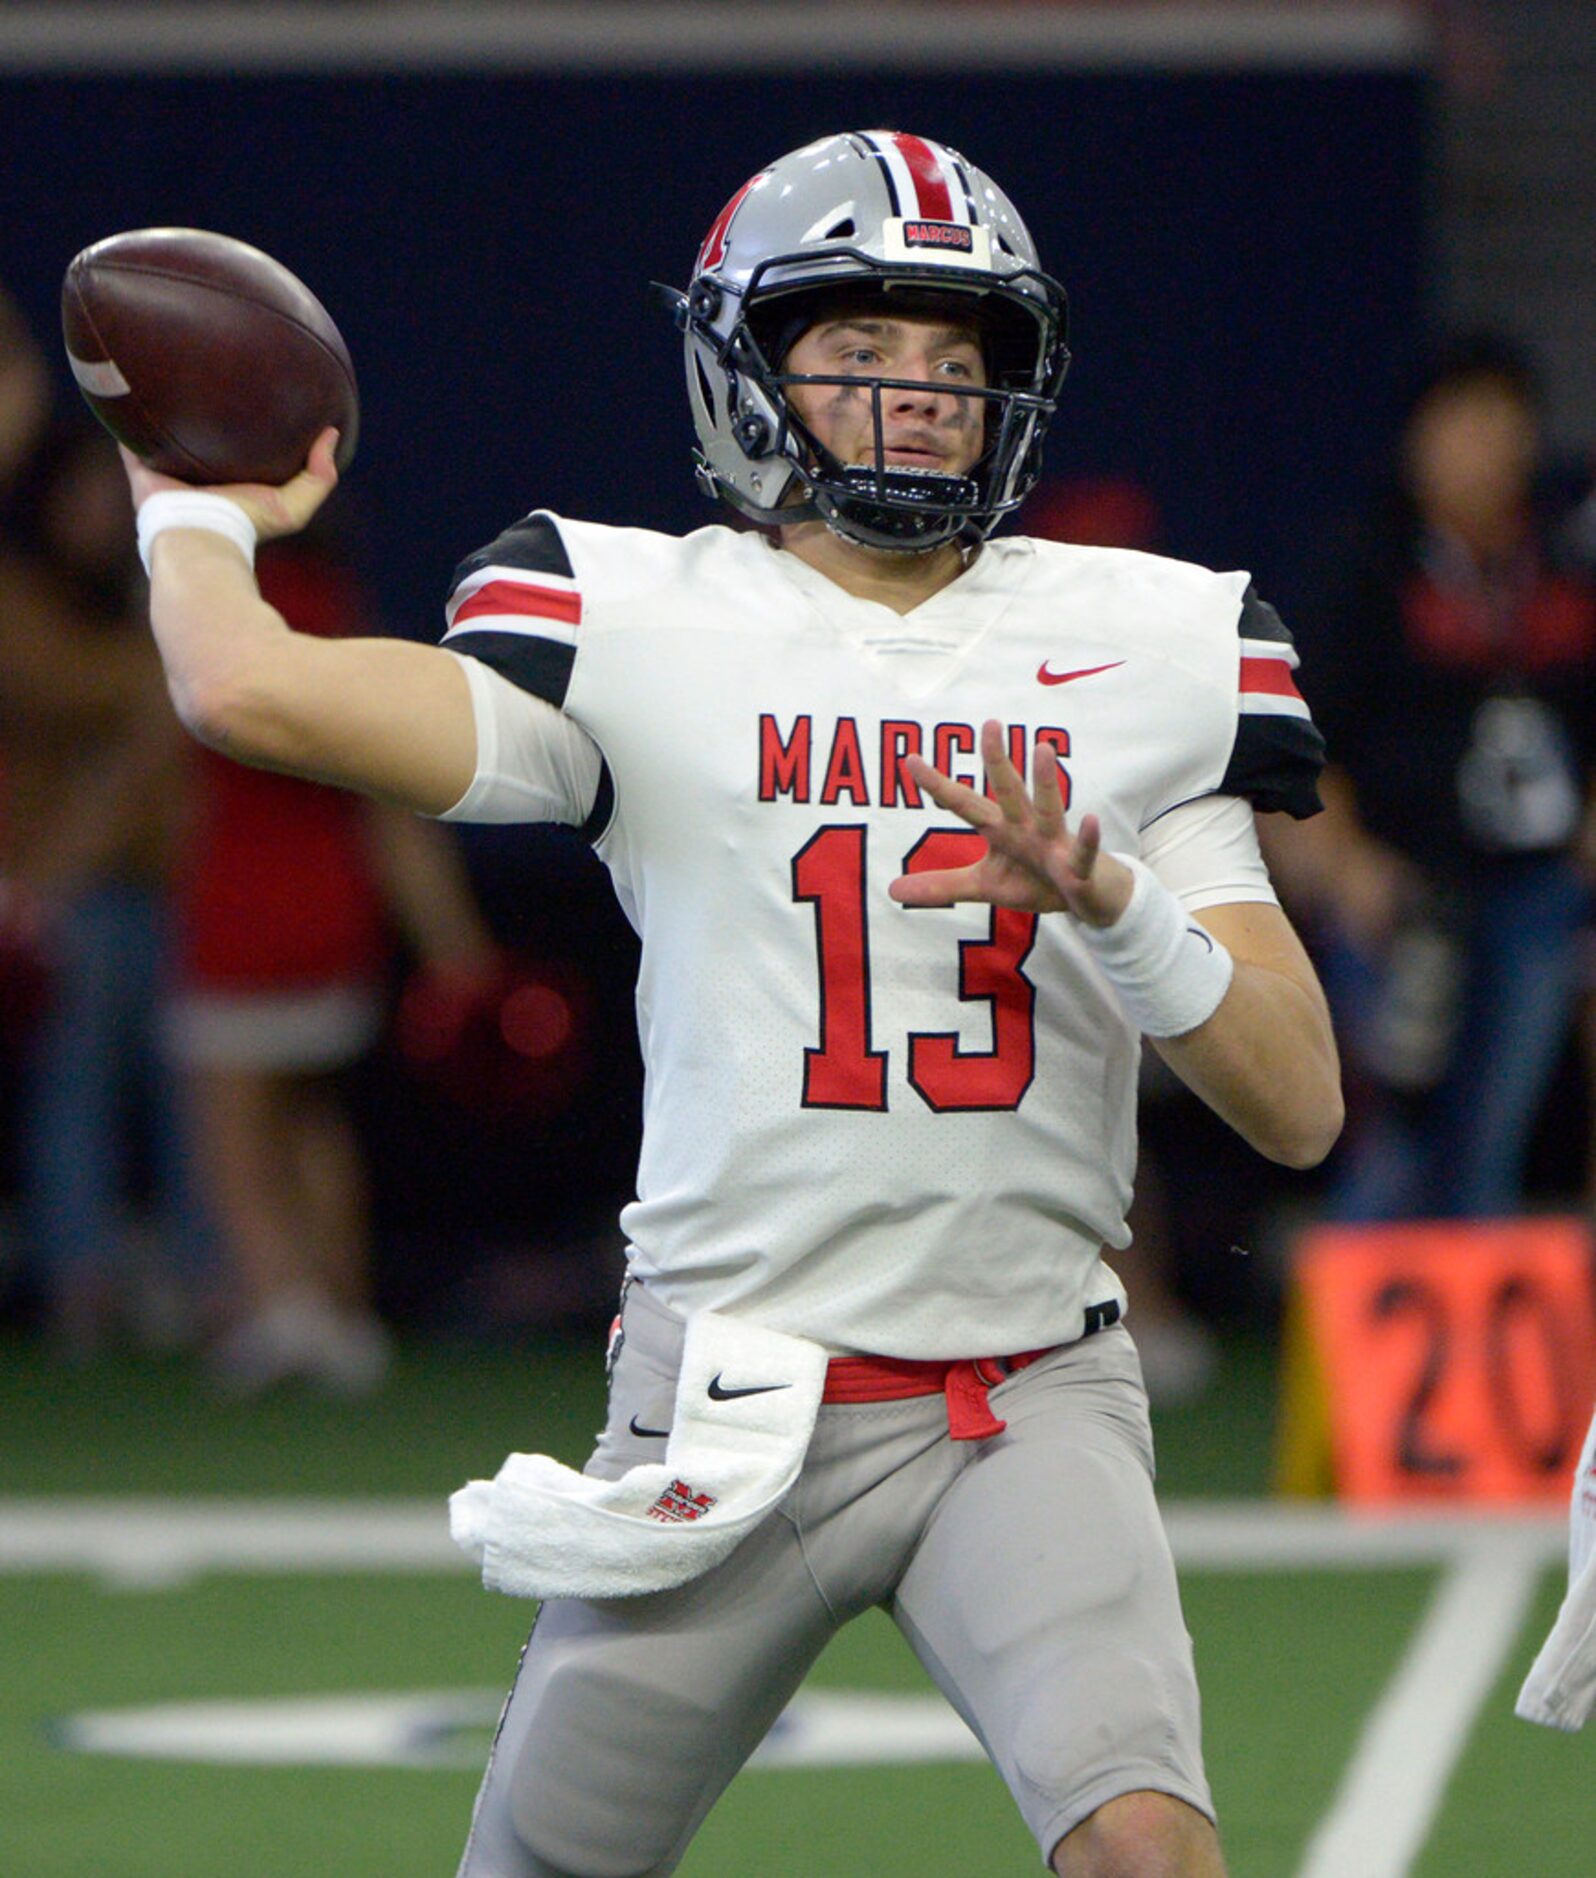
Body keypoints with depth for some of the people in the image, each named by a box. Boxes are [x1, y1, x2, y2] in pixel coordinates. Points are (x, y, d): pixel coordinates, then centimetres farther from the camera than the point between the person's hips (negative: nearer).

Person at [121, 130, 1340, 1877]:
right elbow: (251, 690, -16)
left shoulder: (1134, 652, 6)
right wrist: (196, 513, 4)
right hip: (727, 1404, 0)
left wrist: (1112, 900, -15)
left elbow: (1298, 1109, 2)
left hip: (1032, 1404, 1)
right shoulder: (650, 632, -1)